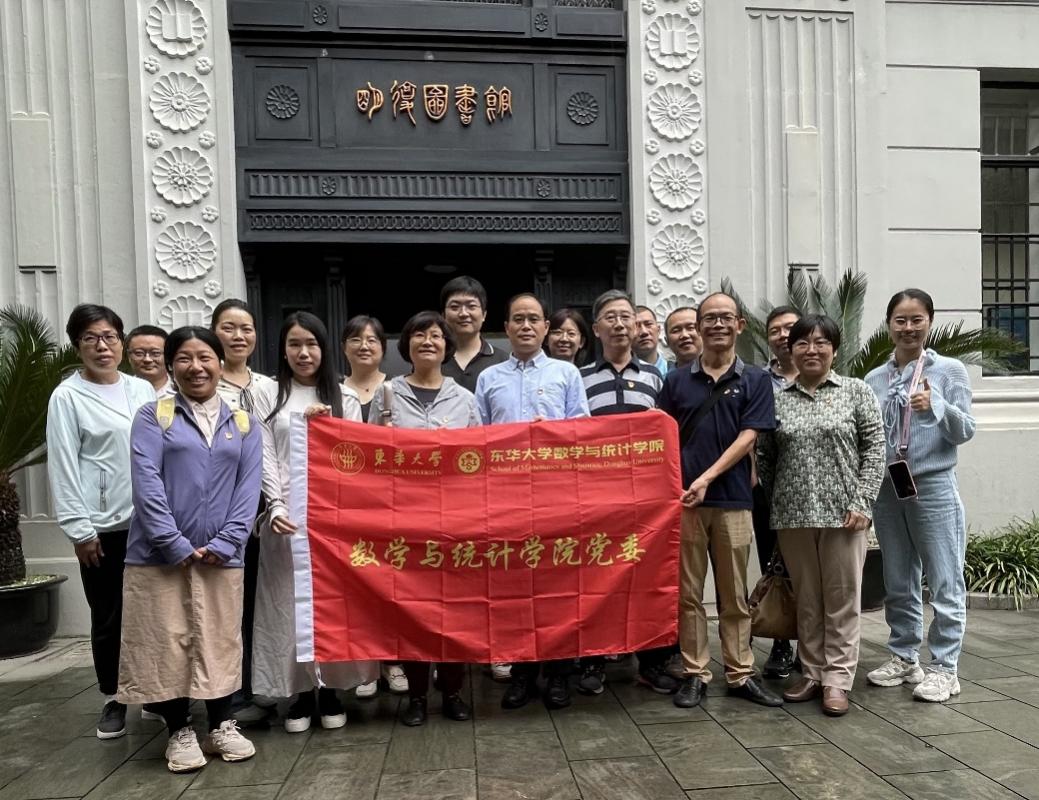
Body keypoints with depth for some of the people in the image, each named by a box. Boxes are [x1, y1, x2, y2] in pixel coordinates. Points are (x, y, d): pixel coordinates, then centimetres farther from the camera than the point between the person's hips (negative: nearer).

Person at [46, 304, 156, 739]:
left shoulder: (143, 390, 8)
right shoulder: (67, 397, -3)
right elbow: (63, 466, -6)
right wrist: (79, 528, -10)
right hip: (103, 525, -3)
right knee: (108, 617, 7)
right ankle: (114, 698, 24)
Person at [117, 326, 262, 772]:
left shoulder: (243, 424, 9)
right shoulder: (153, 417, 2)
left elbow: (249, 488, 2)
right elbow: (147, 484, -8)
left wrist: (224, 544, -10)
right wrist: (176, 546, -15)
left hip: (221, 558, 2)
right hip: (160, 556, -2)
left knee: (221, 644, 10)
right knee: (167, 645, 5)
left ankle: (222, 726, 25)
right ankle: (179, 733, 22)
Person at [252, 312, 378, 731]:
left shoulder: (344, 397, 9)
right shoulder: (268, 397, 7)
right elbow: (265, 458, -1)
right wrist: (276, 505, -12)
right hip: (287, 513, 0)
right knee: (289, 601, 3)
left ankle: (330, 689, 17)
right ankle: (300, 693, 16)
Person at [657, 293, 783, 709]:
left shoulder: (755, 380, 5)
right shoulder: (676, 380, 8)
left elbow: (747, 438, -4)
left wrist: (706, 478, -13)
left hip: (733, 500, -1)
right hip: (682, 498, 1)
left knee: (735, 595, 9)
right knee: (688, 593, 6)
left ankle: (740, 674, 20)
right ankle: (695, 674, 17)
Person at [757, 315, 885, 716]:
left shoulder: (857, 391, 2)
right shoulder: (776, 398, 6)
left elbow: (874, 448, -1)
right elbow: (764, 457, 10)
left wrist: (862, 502, -9)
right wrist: (775, 500, 4)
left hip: (843, 512, -2)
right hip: (792, 514, 2)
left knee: (842, 597, 4)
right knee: (806, 597, 10)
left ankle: (837, 679, 14)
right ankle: (812, 672, 23)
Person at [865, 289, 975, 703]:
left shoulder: (950, 370, -2)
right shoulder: (874, 379, 7)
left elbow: (965, 432, -6)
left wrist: (937, 406, -23)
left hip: (934, 487, -4)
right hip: (886, 490, 4)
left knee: (945, 582, 1)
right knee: (898, 583, 13)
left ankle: (944, 667, 12)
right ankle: (904, 656, 26)